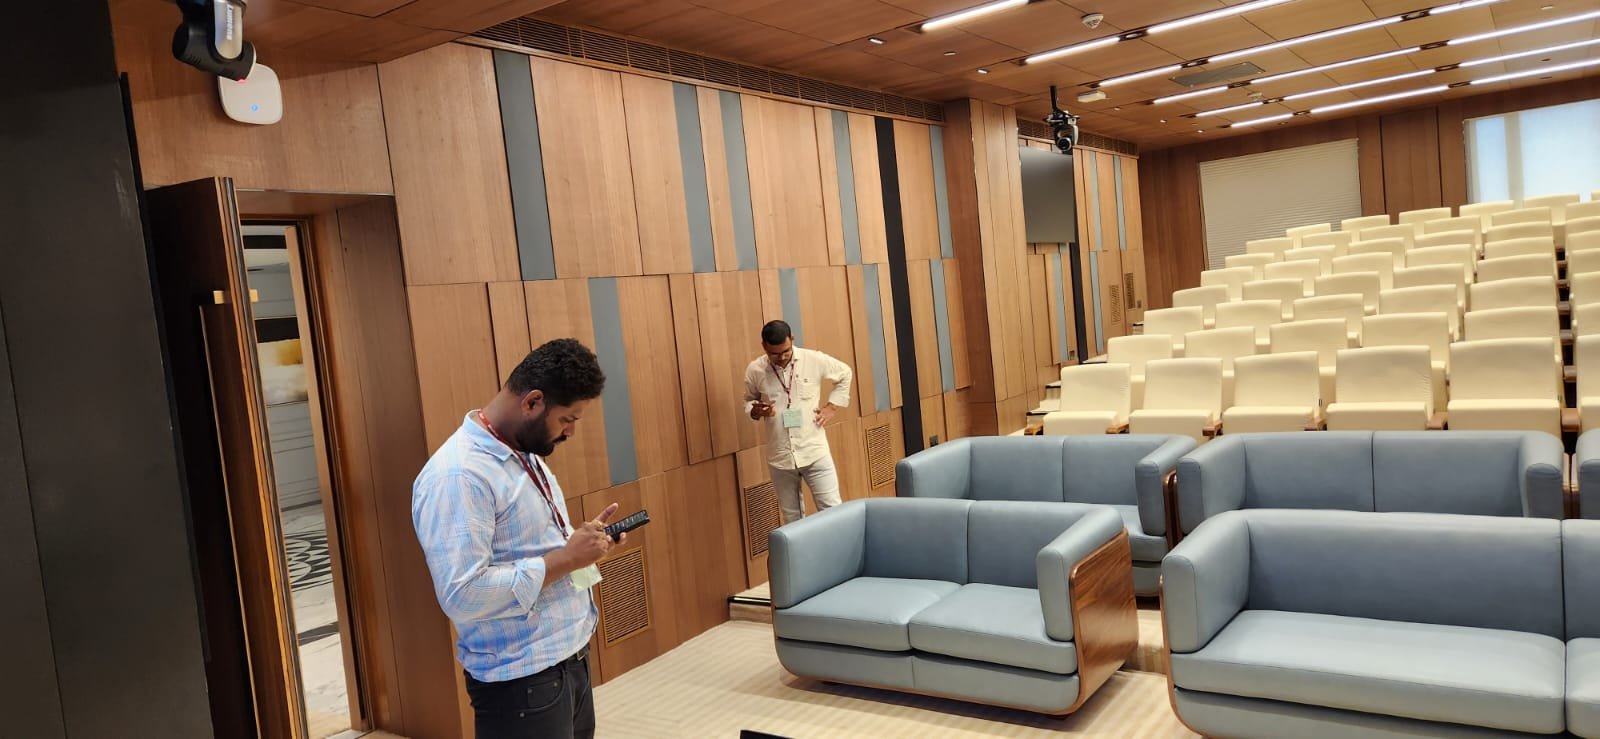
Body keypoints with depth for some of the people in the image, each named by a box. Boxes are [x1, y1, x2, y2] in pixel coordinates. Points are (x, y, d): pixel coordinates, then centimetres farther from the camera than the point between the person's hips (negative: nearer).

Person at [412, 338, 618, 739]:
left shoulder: (527, 453, 8)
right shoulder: (458, 475, -23)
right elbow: (463, 595, -28)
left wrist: (581, 542, 0)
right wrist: (565, 558, -22)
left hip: (572, 658, 9)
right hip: (523, 680, -9)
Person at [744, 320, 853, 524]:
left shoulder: (813, 359, -7)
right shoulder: (754, 370, -4)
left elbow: (845, 373, 10)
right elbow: (749, 401, 13)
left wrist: (831, 406, 2)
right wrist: (756, 411, -11)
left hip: (814, 451, -1)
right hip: (780, 456, 2)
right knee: (792, 518, 13)